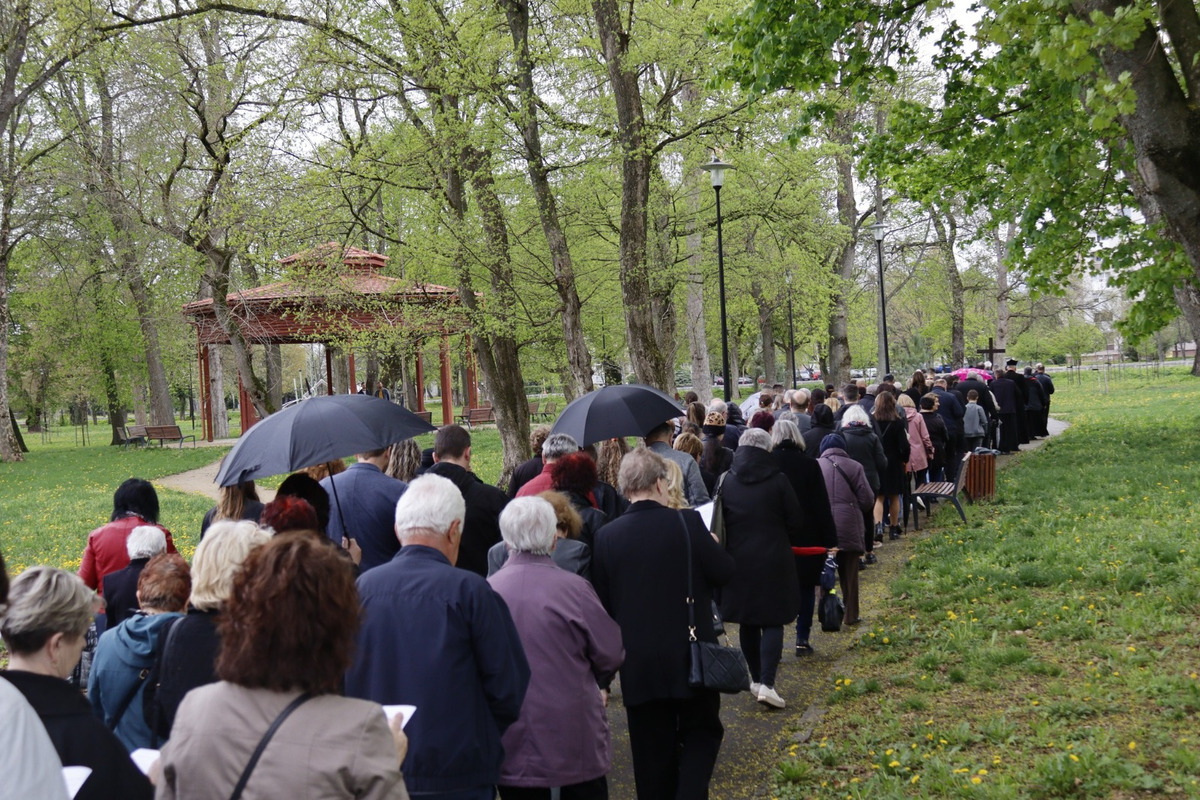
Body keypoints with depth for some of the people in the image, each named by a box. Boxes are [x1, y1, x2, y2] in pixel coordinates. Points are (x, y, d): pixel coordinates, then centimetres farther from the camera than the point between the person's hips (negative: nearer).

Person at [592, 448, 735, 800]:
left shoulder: (606, 536, -4)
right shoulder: (688, 523, -13)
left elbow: (601, 603, 3)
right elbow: (725, 572, -2)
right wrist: (711, 546, 17)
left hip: (637, 663, 2)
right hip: (690, 657, -2)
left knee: (652, 750, 13)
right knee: (701, 732, 15)